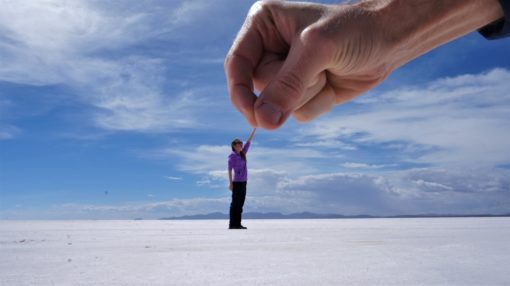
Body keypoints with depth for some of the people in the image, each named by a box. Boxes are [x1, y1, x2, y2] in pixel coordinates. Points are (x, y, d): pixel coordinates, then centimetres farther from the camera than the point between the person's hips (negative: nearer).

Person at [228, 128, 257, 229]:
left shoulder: (243, 153, 12)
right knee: (235, 203, -4)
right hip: (237, 182, -7)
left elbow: (249, 141, 15)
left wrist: (255, 128, 16)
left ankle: (238, 224, 13)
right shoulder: (232, 156, -7)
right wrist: (230, 183, -15)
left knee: (240, 204, 8)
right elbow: (230, 170, -9)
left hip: (243, 182, 7)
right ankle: (232, 224, 0)